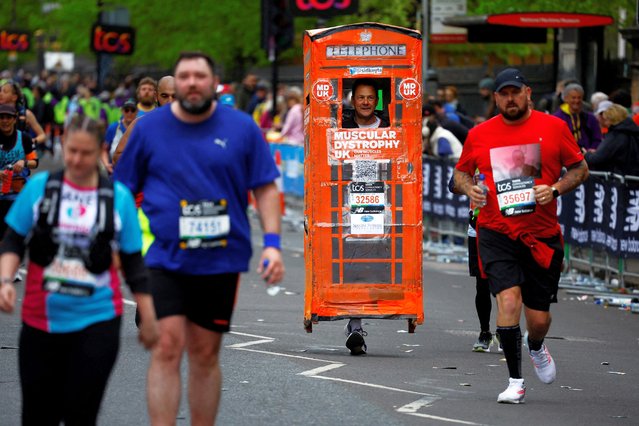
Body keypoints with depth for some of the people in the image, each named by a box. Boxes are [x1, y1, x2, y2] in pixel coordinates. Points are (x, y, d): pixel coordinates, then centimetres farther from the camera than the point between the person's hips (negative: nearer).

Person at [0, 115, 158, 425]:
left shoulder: (118, 197, 1)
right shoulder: (39, 187, 2)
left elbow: (133, 263, 6)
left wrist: (148, 318, 6)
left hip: (97, 321, -1)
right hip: (41, 320, 1)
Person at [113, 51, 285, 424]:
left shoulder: (242, 127, 1)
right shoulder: (149, 128, 1)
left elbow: (266, 187, 5)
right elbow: (122, 191, 9)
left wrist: (272, 243, -5)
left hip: (221, 261, 1)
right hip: (164, 257, -1)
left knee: (206, 354, 10)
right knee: (168, 346, -12)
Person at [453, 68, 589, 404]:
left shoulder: (553, 127, 1)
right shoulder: (479, 135, 3)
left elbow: (580, 169, 7)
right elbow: (460, 173, 16)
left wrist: (554, 189, -10)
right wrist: (468, 188, -6)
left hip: (543, 237, 1)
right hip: (497, 234, -1)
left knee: (538, 318, 6)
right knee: (508, 299, -21)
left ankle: (535, 347, 45)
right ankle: (515, 382, -7)